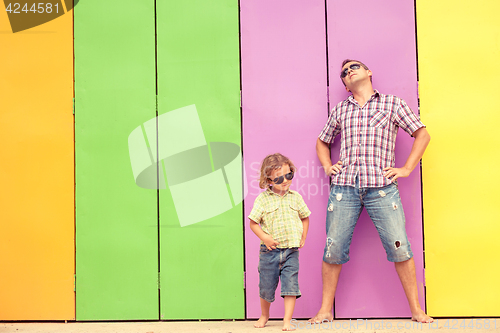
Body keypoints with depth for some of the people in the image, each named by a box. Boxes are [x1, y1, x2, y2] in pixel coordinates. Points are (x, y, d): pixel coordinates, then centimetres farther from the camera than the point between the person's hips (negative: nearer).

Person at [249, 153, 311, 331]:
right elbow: (253, 223, -2)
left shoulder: (295, 197, 3)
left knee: (291, 285, -6)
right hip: (270, 250, -1)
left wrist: (303, 237, 7)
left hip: (291, 251, 1)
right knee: (266, 287, 9)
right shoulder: (262, 199, -5)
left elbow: (305, 217, 17)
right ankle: (264, 316, 33)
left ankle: (287, 321, 4)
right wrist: (264, 237, -14)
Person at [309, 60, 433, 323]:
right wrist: (327, 166, 14)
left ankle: (416, 309, 8)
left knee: (400, 248, -5)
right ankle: (325, 310, 12)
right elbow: (322, 141, 32)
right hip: (343, 186, 2)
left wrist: (406, 169, 3)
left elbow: (422, 135, 12)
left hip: (381, 186, -2)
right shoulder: (340, 110, 18)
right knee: (333, 249, 0)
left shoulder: (392, 103, 11)